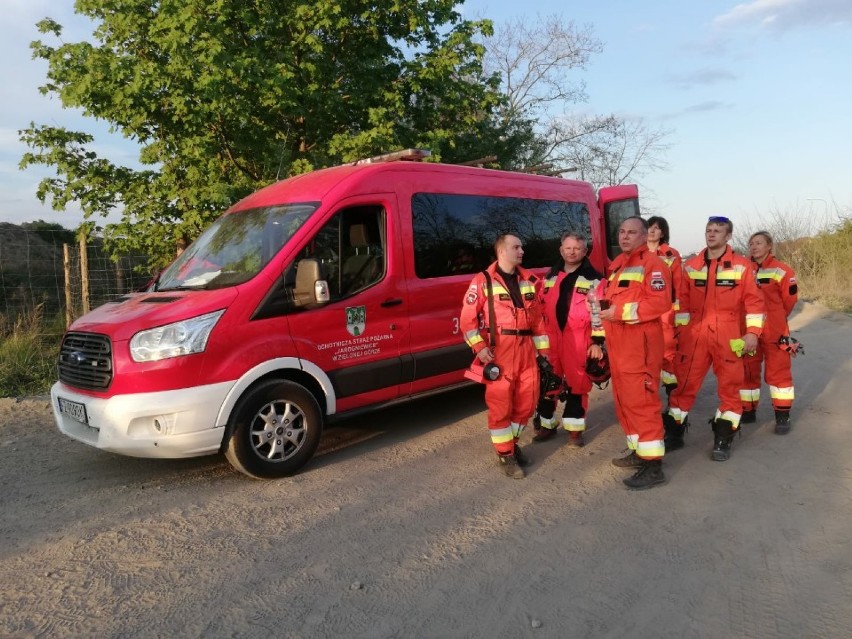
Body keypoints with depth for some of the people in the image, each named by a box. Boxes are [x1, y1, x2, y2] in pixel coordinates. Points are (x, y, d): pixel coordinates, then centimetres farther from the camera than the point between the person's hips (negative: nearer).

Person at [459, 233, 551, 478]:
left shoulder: (529, 280, 13)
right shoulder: (483, 281, -4)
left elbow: (538, 317, 14)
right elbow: (467, 318, -6)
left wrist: (543, 350, 10)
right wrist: (480, 347, -15)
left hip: (526, 348, 6)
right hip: (499, 349, -5)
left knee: (527, 401, 11)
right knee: (500, 403, -2)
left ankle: (512, 441, 32)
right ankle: (505, 454, 12)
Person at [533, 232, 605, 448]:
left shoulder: (593, 279, 0)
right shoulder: (550, 277, 14)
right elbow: (542, 308, 17)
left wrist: (597, 341, -10)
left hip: (579, 340, -4)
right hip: (550, 338, 4)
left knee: (577, 384, 4)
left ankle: (574, 429, 16)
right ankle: (547, 425, 23)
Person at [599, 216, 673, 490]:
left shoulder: (652, 264, -8)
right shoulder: (617, 265, 20)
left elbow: (660, 303, -20)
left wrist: (621, 312, -19)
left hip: (640, 343, -9)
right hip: (618, 343, 9)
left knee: (641, 401, -9)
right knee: (624, 400, 14)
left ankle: (653, 465, -2)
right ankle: (639, 451, 27)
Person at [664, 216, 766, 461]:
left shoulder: (742, 265, 1)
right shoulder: (690, 265, 8)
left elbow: (754, 300, -1)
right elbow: (682, 301, 9)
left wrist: (752, 332, -8)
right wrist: (680, 329, 5)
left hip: (728, 337, -2)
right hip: (694, 335, 2)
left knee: (729, 386, 5)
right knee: (684, 384, 4)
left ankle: (723, 440, 18)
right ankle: (674, 435, 16)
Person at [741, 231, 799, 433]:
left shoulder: (781, 271, -8)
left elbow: (789, 299, 1)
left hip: (774, 332, -4)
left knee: (778, 371, 3)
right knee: (747, 371, 11)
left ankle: (782, 416, 14)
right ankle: (747, 411, 25)